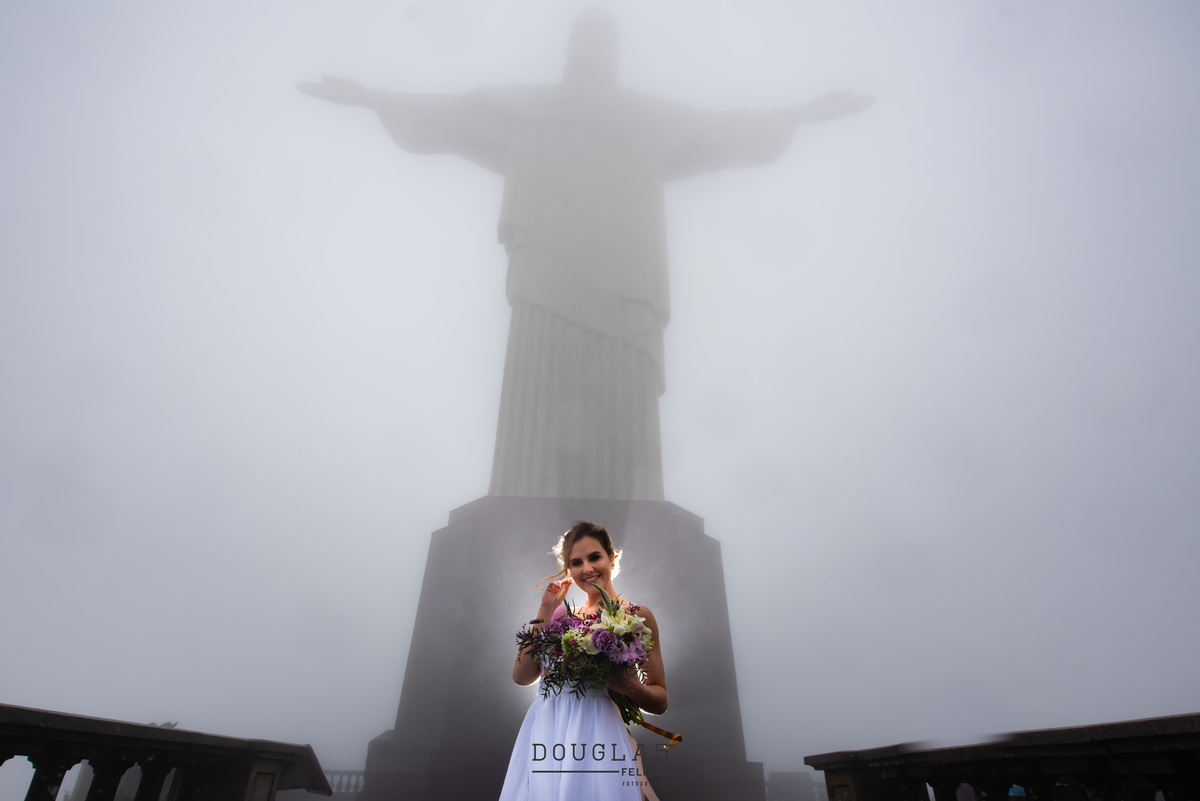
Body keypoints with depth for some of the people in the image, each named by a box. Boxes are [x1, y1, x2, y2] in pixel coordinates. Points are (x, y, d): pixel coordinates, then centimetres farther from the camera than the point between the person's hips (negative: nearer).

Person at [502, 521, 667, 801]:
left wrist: (626, 683, -21)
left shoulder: (636, 615, -1)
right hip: (544, 730, 4)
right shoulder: (564, 615, 10)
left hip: (595, 729, -3)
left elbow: (660, 701, 1)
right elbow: (522, 676, 1)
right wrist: (545, 610, -3)